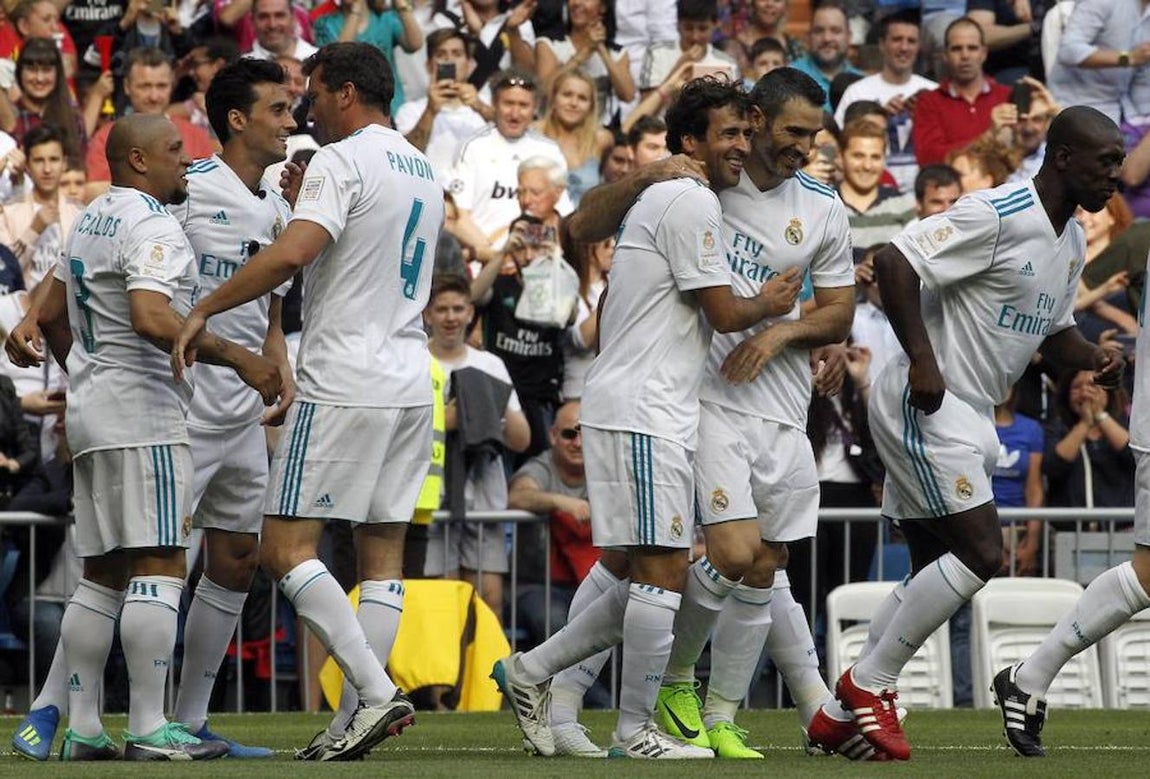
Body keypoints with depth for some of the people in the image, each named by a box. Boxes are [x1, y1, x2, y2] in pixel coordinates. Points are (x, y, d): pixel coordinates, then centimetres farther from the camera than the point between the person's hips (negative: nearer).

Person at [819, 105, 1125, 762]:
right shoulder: (997, 215, -17)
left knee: (938, 573, 10)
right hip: (926, 405, -10)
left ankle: (842, 712, 14)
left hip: (969, 414, 10)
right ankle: (869, 685, -4)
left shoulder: (1071, 242, 13)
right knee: (981, 553, -15)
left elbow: (1054, 331, 24)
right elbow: (895, 263, -21)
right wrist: (922, 360, -24)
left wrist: (1093, 358, 2)